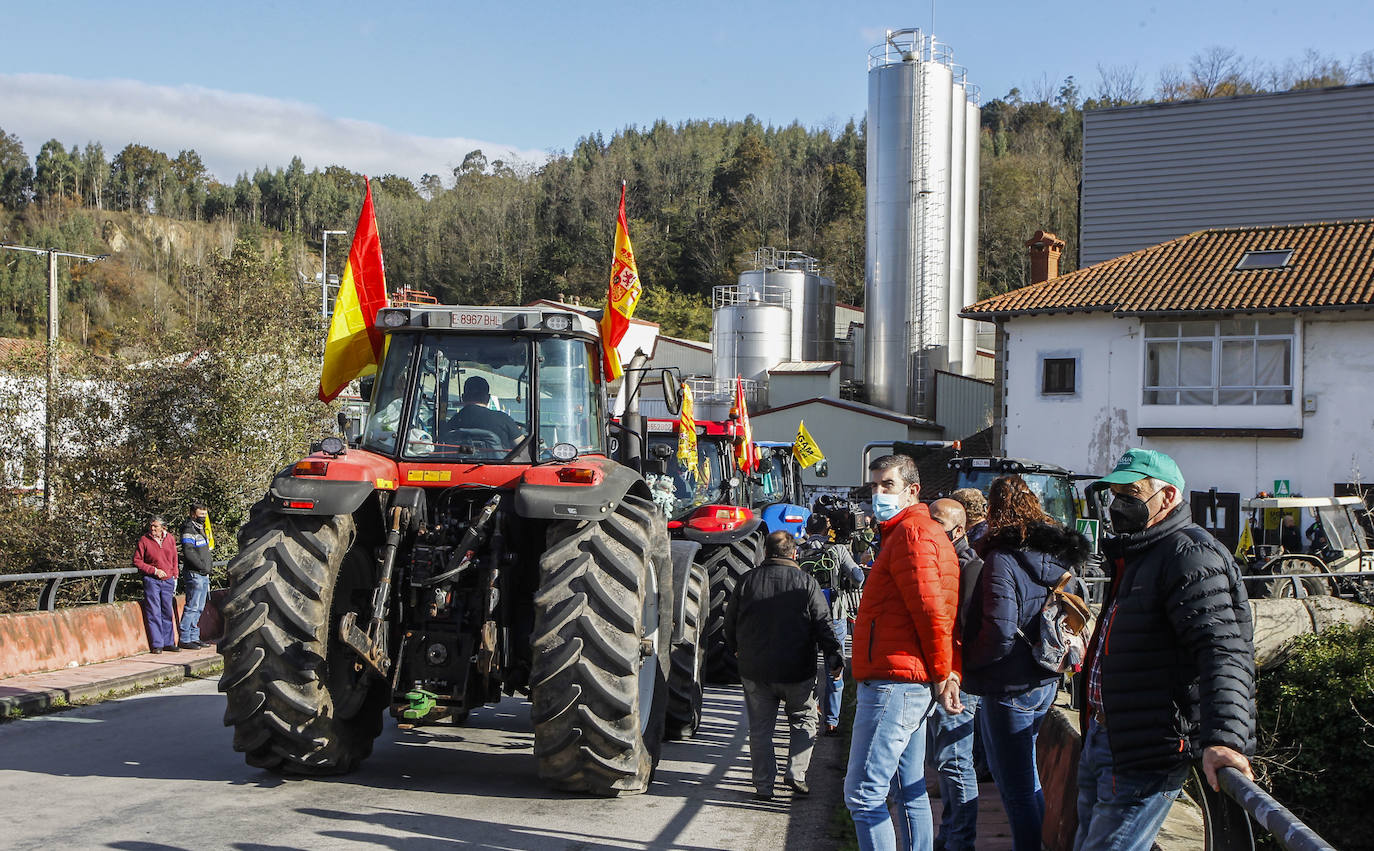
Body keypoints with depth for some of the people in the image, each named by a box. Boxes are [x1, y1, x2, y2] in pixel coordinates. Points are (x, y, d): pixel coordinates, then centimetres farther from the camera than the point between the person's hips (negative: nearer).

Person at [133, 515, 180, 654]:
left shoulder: (170, 539, 7)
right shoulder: (144, 540, -3)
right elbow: (137, 561, -2)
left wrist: (174, 578, 14)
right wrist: (154, 570, -10)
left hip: (167, 581, 3)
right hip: (151, 581, -3)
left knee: (168, 612, 7)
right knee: (154, 613, -4)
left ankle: (168, 642, 15)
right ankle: (157, 644, -1)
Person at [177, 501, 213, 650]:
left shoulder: (201, 529, 20)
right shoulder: (189, 530, -11)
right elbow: (189, 553, -20)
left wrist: (210, 561, 12)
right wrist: (203, 566, -16)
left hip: (203, 575, 10)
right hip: (194, 574, -10)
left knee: (199, 608, 13)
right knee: (192, 607, -9)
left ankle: (194, 637, 18)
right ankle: (185, 639, -6)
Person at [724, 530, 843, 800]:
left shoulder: (747, 581, 1)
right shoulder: (806, 582, -5)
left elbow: (730, 625, 10)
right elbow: (823, 624, -7)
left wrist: (736, 648, 28)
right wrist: (833, 657, 0)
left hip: (755, 670, 2)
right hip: (797, 671, -1)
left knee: (760, 728, 9)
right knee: (804, 721, 16)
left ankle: (763, 785, 9)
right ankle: (796, 773, 5)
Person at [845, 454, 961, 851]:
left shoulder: (911, 533, -13)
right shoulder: (918, 531, 20)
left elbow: (931, 610, -19)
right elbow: (934, 611, 18)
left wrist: (942, 673, -11)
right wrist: (945, 672, 10)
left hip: (893, 682, -11)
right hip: (915, 684, 11)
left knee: (863, 793, -11)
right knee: (910, 789, 16)